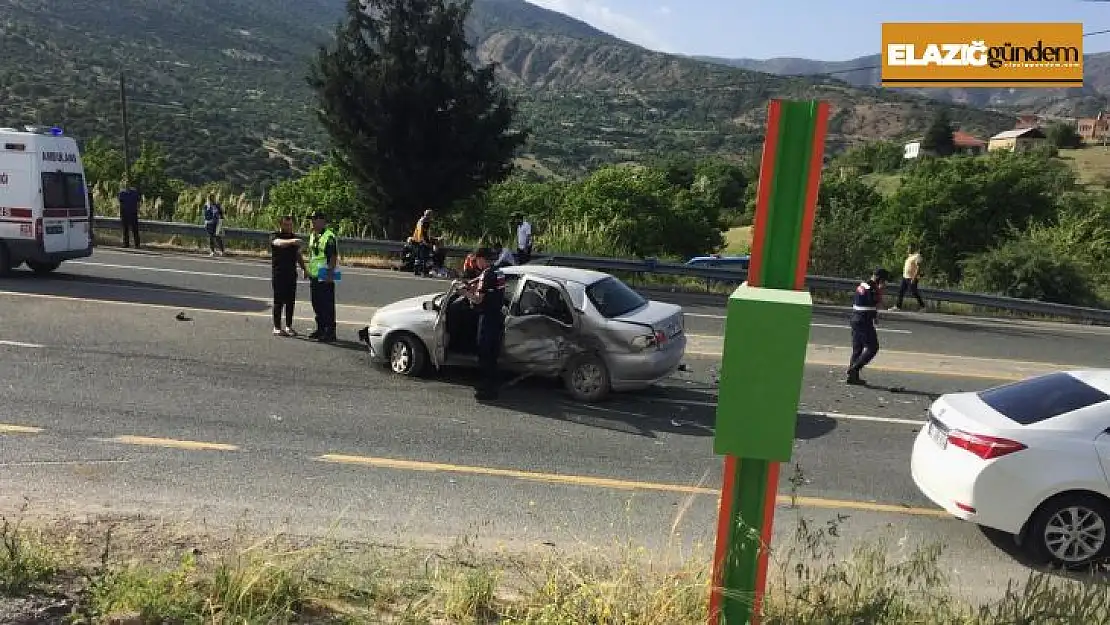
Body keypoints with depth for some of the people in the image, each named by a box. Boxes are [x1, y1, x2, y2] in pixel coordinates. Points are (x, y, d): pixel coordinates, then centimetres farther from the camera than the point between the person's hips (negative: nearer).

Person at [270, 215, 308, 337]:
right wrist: (291, 241, -47)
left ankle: (289, 326, 14)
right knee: (279, 301, -3)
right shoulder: (275, 236, -4)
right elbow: (279, 243, -29)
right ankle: (277, 327, 2)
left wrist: (304, 269, 13)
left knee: (290, 302, 6)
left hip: (292, 274, 5)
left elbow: (298, 255, 22)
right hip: (278, 274, -5)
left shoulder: (295, 238, 14)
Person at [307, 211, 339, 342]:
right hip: (314, 276, 9)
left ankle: (330, 332, -2)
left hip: (325, 277, -9)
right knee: (316, 304, 15)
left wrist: (330, 273, -23)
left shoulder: (329, 236, -13)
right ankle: (320, 329, 26)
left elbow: (334, 256, -18)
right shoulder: (312, 236, 16)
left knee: (327, 305, -6)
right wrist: (309, 271, 21)